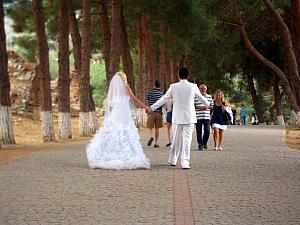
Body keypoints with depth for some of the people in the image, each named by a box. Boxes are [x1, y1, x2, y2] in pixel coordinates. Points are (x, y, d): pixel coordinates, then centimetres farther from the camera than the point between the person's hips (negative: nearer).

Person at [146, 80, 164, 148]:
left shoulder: (150, 93, -1)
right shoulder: (161, 93, 1)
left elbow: (147, 102, 3)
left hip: (151, 112, -1)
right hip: (159, 112, 1)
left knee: (150, 127, 5)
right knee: (157, 128, 7)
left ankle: (151, 136, -24)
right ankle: (156, 143, 4)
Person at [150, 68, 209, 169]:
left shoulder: (173, 87, -4)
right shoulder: (193, 87, -4)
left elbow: (163, 99, 2)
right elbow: (201, 98, 11)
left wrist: (152, 108, 13)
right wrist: (208, 104, 33)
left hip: (177, 118, 1)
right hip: (189, 118, -1)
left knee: (176, 139, 14)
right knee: (187, 140, 0)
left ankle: (172, 160, 24)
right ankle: (185, 163, -4)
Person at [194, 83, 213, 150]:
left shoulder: (209, 96, 12)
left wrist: (207, 107, -7)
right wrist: (198, 107, -16)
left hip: (207, 117, 2)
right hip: (198, 117, -2)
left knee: (207, 131, -2)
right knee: (199, 131, -1)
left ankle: (205, 143, 21)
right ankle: (200, 145, 7)